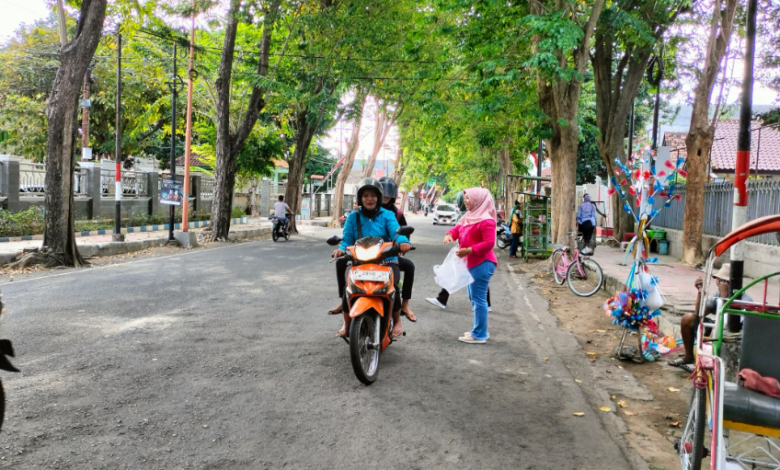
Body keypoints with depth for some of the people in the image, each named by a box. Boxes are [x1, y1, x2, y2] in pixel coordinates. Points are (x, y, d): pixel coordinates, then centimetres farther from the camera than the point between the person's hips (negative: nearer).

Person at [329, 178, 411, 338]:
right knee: (348, 287, -23)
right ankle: (347, 324, 3)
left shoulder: (387, 215, 3)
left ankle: (397, 321, 0)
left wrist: (403, 241, -35)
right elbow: (347, 239, 0)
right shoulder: (353, 217, 7)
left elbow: (396, 232, -13)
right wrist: (341, 249, -23)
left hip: (386, 261, -1)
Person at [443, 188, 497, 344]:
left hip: (482, 264, -11)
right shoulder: (469, 217, 14)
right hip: (472, 263, 11)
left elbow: (489, 243, -23)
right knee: (474, 298, 17)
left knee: (478, 299, -6)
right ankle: (479, 330, 28)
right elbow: (457, 228, 16)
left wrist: (468, 250, -25)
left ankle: (479, 334, 1)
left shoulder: (485, 220, -17)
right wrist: (449, 235, -8)